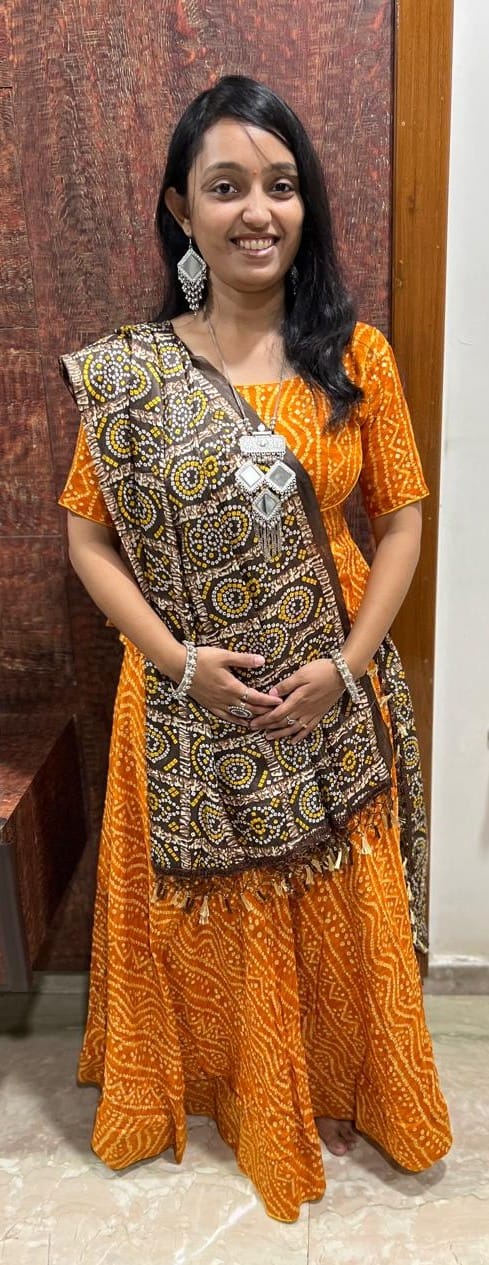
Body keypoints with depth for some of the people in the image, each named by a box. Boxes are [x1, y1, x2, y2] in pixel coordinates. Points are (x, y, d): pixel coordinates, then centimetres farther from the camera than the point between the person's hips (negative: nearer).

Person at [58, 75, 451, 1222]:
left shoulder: (357, 356, -3)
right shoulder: (129, 370, -5)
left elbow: (401, 518, -1)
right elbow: (90, 534, -3)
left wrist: (347, 664, -12)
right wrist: (178, 659, -15)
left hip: (333, 700, 1)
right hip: (188, 704, 0)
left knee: (334, 907, 16)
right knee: (209, 916, 16)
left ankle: (329, 1089, 45)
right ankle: (214, 1084, 46)